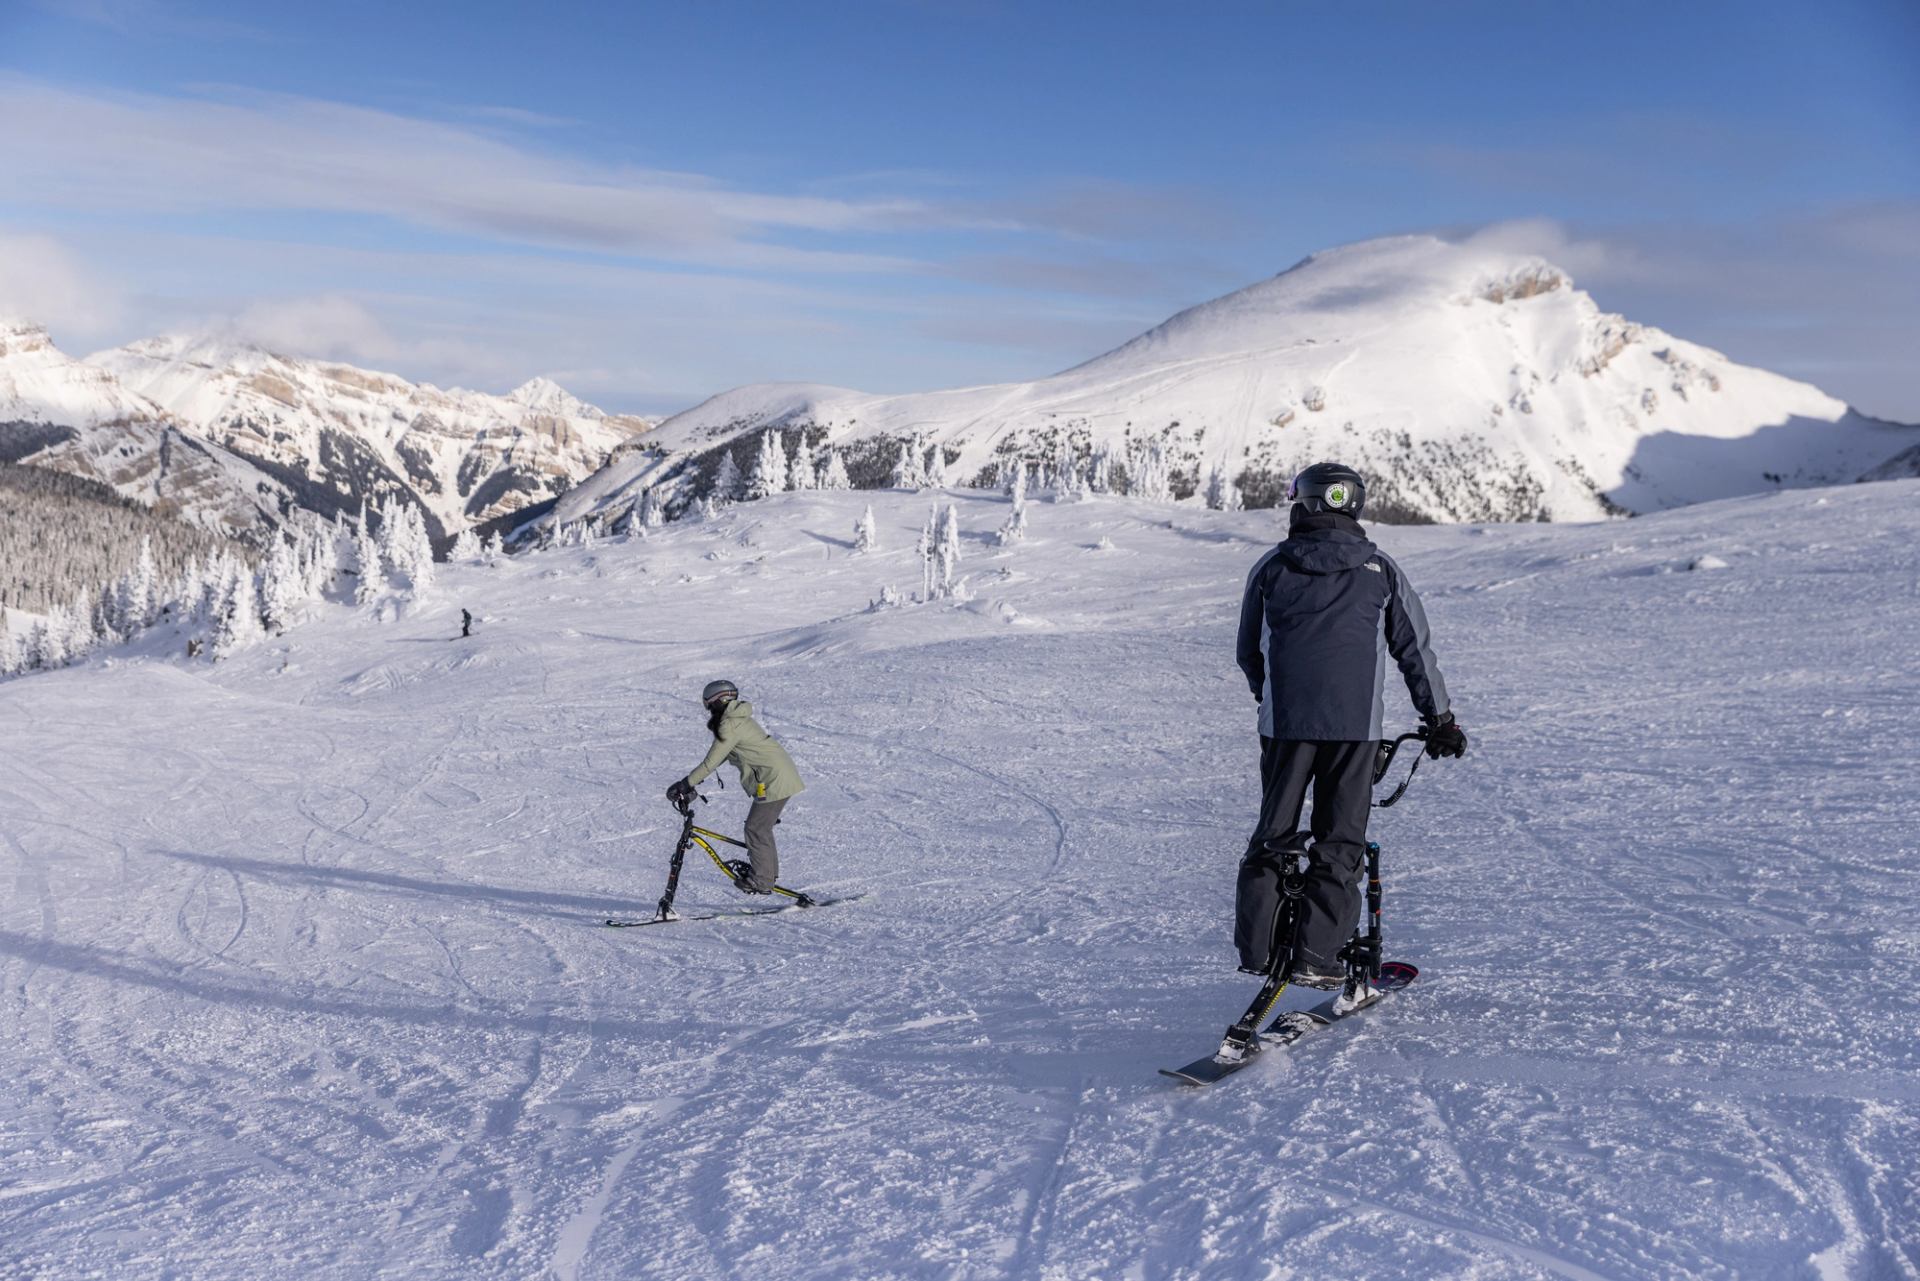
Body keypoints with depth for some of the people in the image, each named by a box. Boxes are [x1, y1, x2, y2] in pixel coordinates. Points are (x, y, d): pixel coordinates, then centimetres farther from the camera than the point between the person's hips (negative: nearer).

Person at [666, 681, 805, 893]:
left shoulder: (730, 726, -16)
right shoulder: (739, 720, 15)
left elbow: (711, 762, -18)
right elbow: (718, 757, 19)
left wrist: (685, 784, -12)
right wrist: (691, 782, 15)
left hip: (774, 780, -10)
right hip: (780, 775, 10)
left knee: (756, 828, -4)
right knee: (761, 826, 19)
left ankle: (761, 882, 1)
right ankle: (768, 871, 31)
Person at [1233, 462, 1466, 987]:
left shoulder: (1270, 568, 6)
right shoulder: (1379, 570, 6)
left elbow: (1248, 653, 13)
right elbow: (1415, 649, 10)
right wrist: (1440, 719, 19)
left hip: (1284, 721, 1)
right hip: (1357, 724, -1)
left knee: (1273, 832, 13)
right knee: (1339, 842, 6)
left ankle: (1256, 947, 10)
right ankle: (1316, 956, 1)